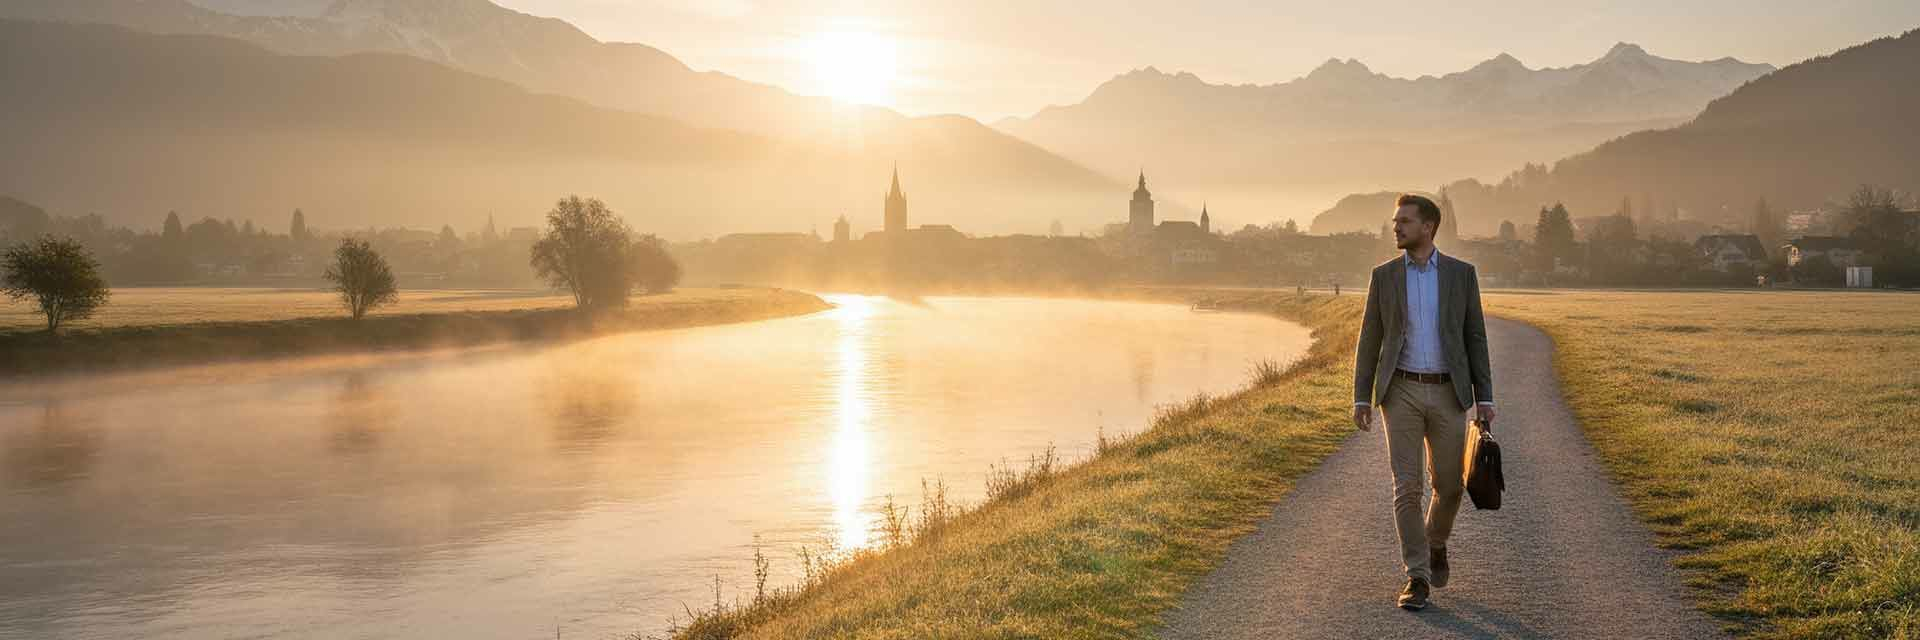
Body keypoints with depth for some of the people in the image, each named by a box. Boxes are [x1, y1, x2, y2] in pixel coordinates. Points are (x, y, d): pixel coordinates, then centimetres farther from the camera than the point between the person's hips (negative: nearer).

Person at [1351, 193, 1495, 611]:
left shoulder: (1462, 273, 2)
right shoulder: (1384, 275, 3)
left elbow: (1475, 338, 4)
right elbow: (1369, 340, 4)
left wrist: (1484, 397, -1)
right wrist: (1362, 398, -3)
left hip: (1448, 394, 1)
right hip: (1402, 393, -1)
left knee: (1449, 484, 8)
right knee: (1407, 487, -6)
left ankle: (1435, 543, 38)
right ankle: (1418, 579, 0)